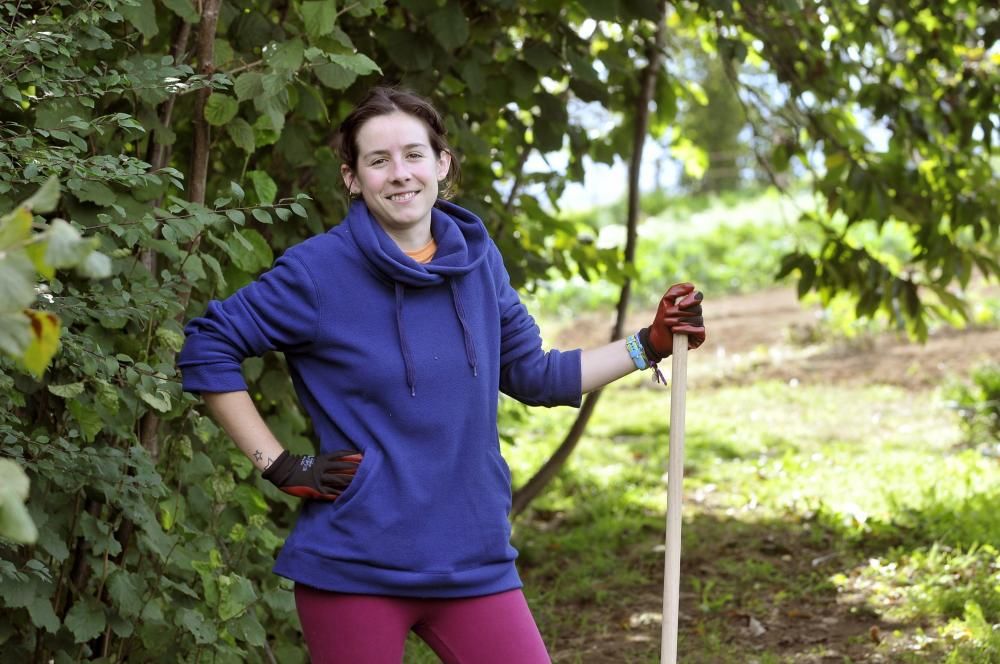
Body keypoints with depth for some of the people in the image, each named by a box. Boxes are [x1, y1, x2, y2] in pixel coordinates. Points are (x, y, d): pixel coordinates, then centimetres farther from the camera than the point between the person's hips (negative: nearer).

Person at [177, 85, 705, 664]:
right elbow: (207, 349, -4)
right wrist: (280, 467, -7)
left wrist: (650, 345, 13)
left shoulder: (478, 259, 6)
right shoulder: (319, 271, -8)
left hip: (474, 564, 4)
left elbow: (533, 374, 18)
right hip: (354, 568, -4)